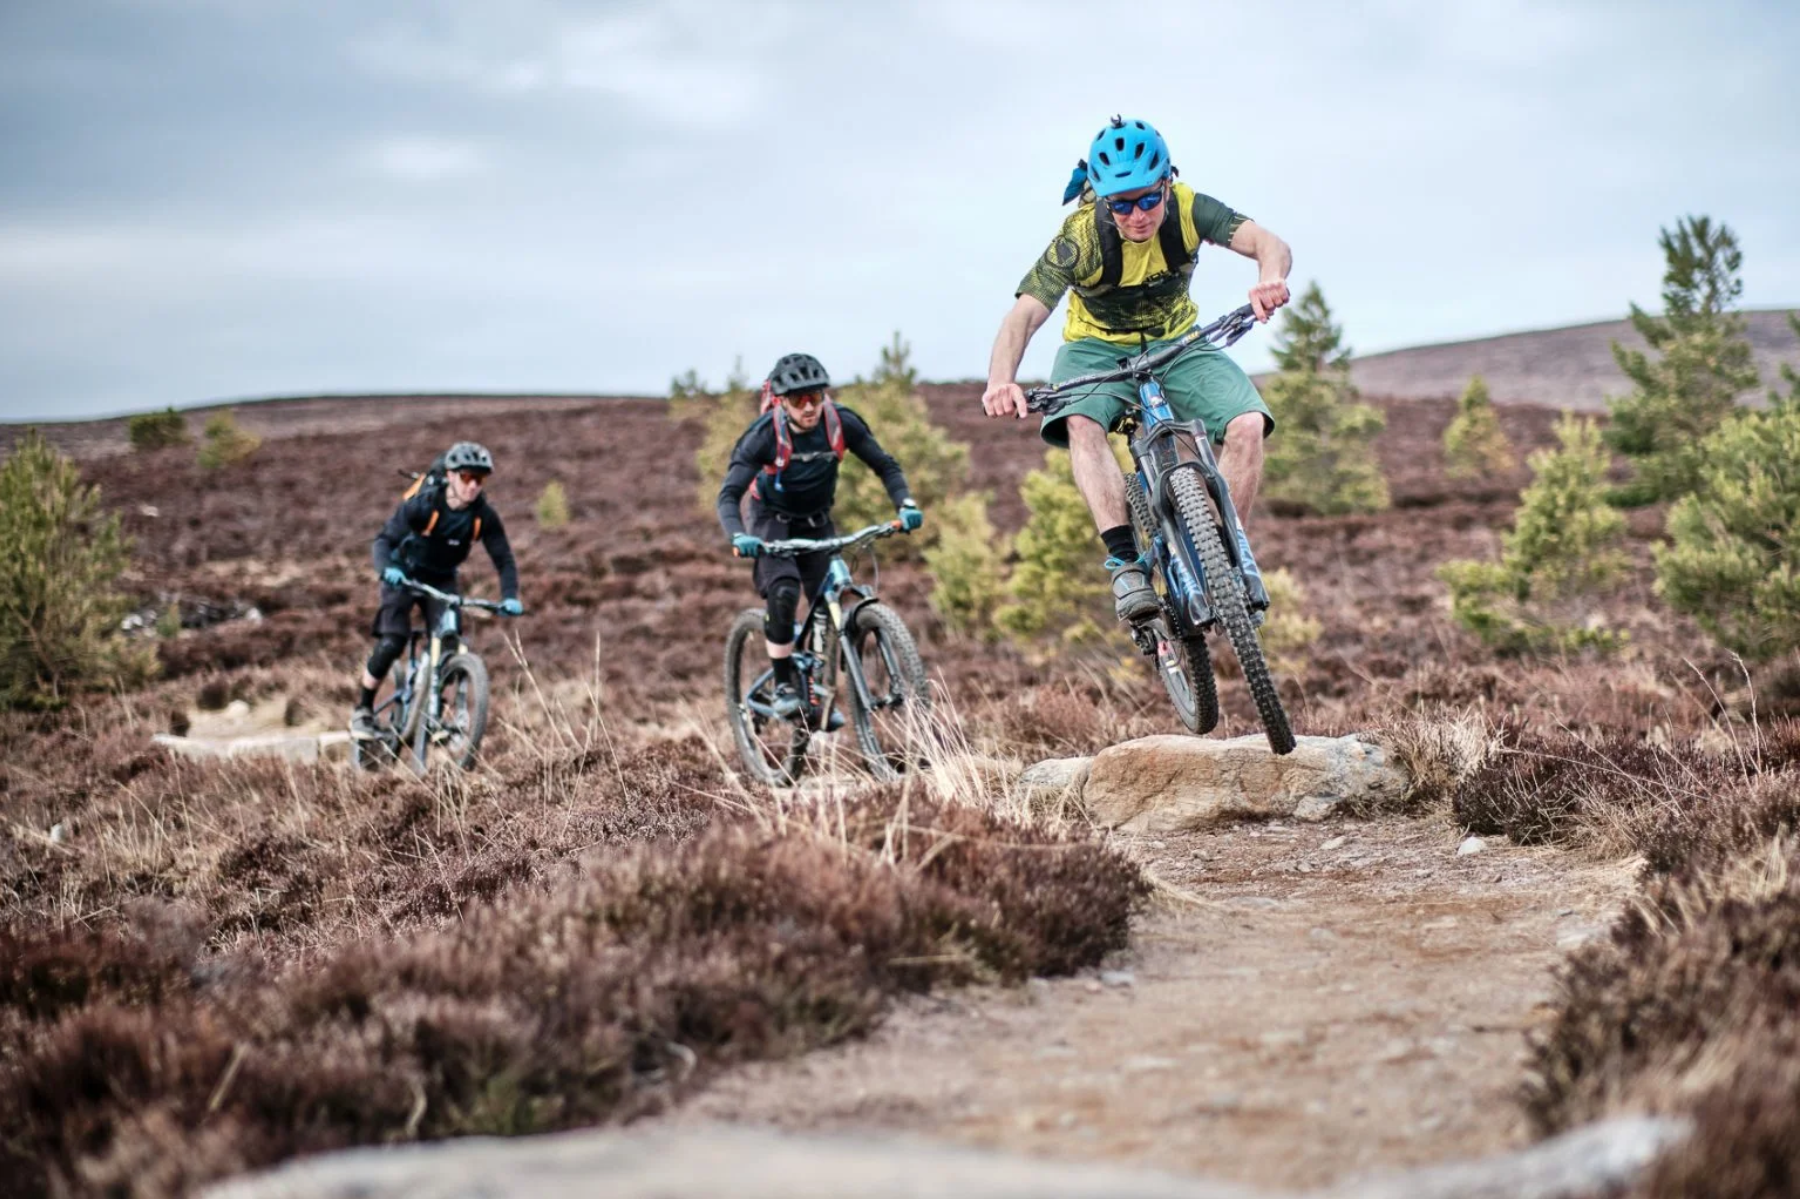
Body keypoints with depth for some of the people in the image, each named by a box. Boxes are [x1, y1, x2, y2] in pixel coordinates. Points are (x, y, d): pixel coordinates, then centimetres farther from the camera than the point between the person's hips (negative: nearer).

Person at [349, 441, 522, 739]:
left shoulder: (484, 516, -18)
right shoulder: (423, 503, -27)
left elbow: (504, 560, -14)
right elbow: (384, 538, -26)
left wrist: (509, 597, -31)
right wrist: (386, 569, -47)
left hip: (442, 580, 3)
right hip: (404, 574, -3)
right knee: (392, 643, -19)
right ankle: (362, 710, -2)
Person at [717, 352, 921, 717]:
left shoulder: (842, 423, -20)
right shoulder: (764, 435, -27)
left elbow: (885, 466, -9)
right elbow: (729, 493, -28)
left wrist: (906, 505, -27)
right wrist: (739, 537, -48)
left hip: (818, 523, 3)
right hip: (773, 522, -3)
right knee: (784, 592, -29)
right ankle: (783, 684, -14)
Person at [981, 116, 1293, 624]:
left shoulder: (1187, 210, -20)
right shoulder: (1081, 237, -26)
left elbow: (1269, 244, -31)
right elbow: (1024, 315, -35)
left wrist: (1271, 277, -56)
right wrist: (1001, 380, -55)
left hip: (1176, 343, 2)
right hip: (1098, 348, -2)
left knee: (1247, 425, -22)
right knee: (1082, 425, -35)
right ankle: (1125, 562, -36)